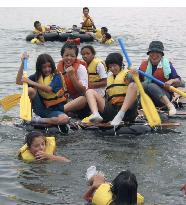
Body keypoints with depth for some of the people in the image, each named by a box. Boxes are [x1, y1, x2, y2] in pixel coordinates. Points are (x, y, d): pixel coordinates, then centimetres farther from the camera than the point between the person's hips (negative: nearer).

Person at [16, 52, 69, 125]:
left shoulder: (56, 76, -8)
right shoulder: (37, 76, 5)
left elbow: (49, 89, -27)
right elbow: (19, 81, -4)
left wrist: (32, 83, -34)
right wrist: (23, 63, -11)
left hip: (54, 109, -2)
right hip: (40, 107, 2)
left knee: (65, 119, -35)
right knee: (30, 90, -23)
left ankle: (39, 120, -18)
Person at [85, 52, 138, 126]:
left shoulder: (127, 74, 10)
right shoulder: (109, 78, 27)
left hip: (127, 109, -5)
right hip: (111, 108, 5)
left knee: (133, 85, -29)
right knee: (90, 92, -1)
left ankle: (120, 115, -44)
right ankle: (96, 115, -34)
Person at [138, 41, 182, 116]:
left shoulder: (167, 65, 3)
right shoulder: (144, 65, 12)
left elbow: (178, 81, 3)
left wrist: (172, 81, -18)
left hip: (164, 96, -3)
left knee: (151, 86, -34)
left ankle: (170, 105, -43)